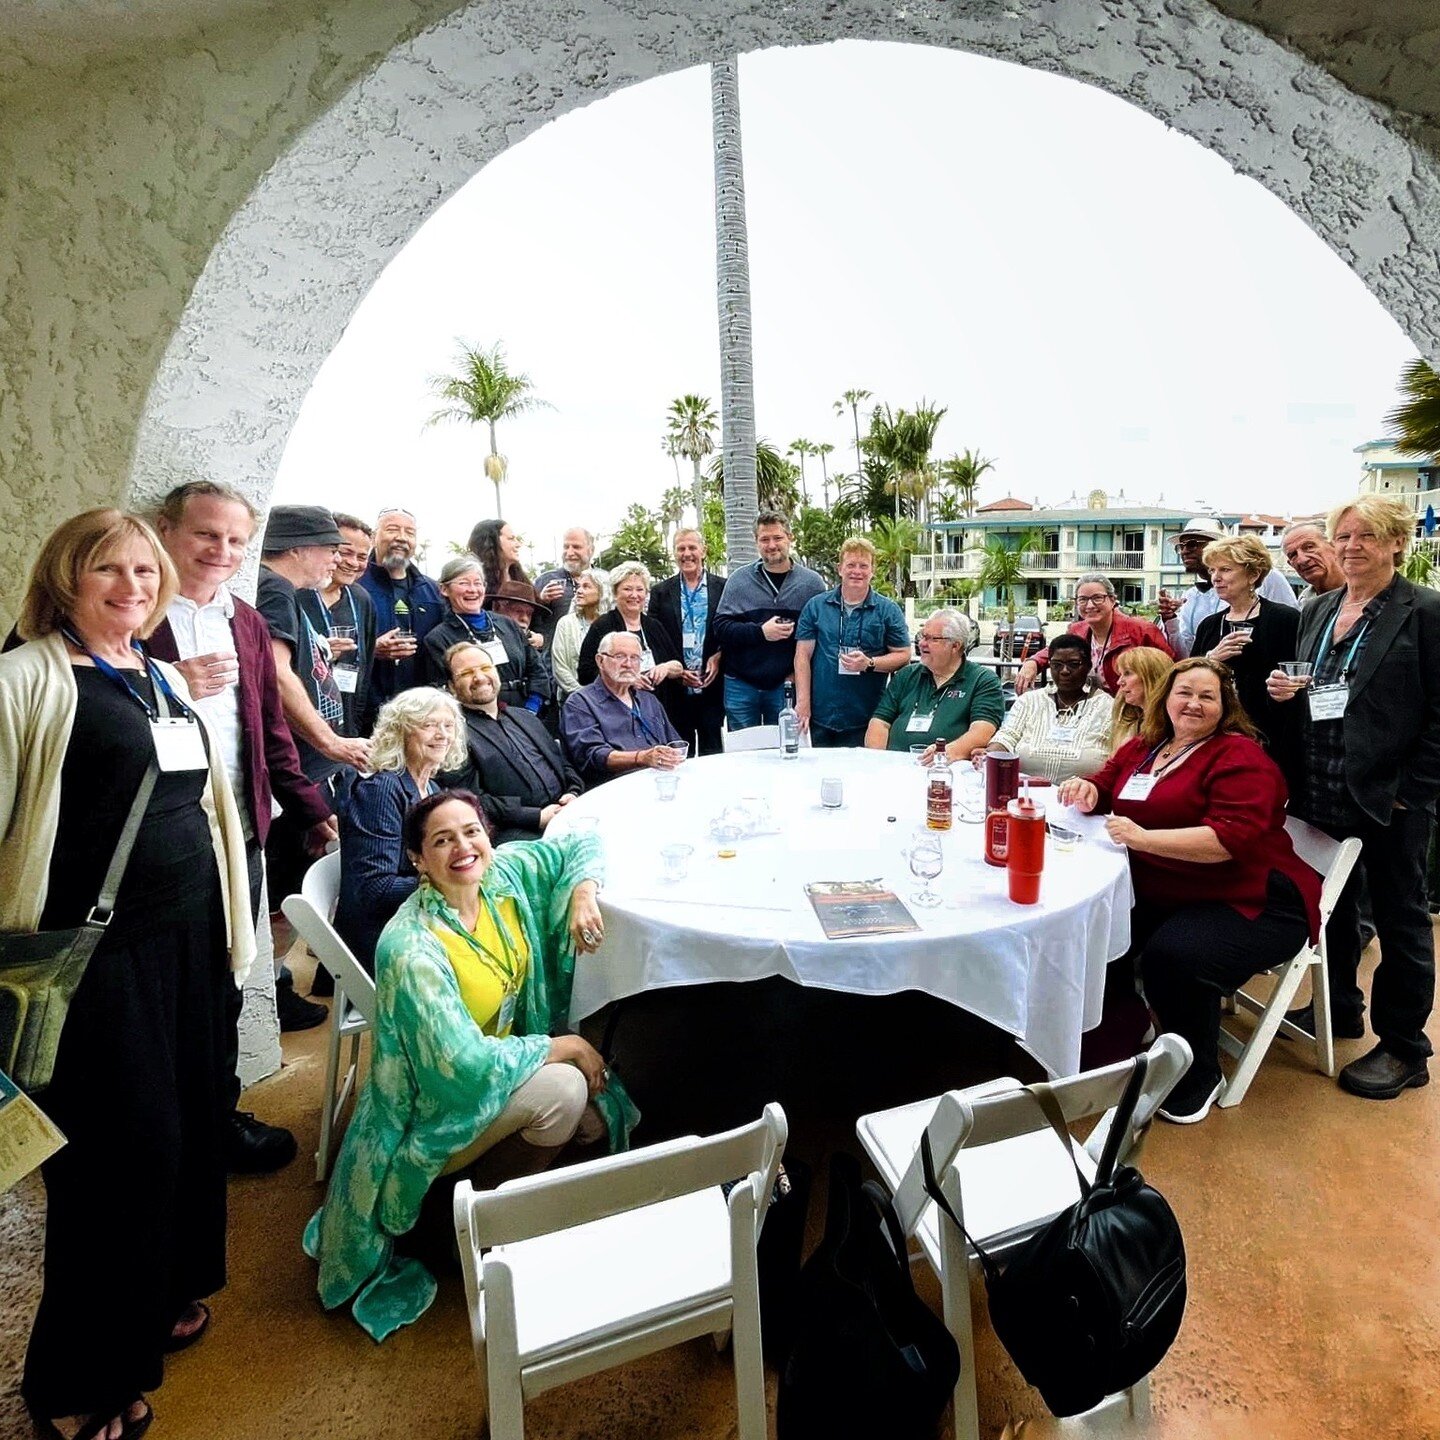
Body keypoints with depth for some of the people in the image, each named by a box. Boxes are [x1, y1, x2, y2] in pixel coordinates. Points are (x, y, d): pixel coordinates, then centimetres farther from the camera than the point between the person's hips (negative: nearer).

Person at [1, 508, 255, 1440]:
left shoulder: (166, 679, 13)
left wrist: (228, 916, 21)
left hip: (189, 932, 7)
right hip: (96, 946, -7)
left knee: (191, 1116, 16)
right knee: (128, 1142, 2)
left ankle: (165, 1295, 40)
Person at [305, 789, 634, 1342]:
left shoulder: (504, 873, -12)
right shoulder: (412, 948, -30)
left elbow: (579, 844, 4)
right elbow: (466, 1065, -32)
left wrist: (582, 893, -17)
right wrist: (565, 1046, -22)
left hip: (503, 1060, 7)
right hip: (438, 1116, -7)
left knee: (599, 1108, -8)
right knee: (563, 1090, -27)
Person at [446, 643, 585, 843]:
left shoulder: (524, 716, 24)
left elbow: (564, 764, 25)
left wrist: (574, 794, 2)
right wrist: (538, 817, -14)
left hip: (567, 815, 7)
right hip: (516, 831, -7)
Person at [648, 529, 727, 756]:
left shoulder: (723, 587, 4)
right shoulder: (661, 592, 6)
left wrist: (719, 658, -12)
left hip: (712, 687, -1)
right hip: (675, 690, 1)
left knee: (712, 752, 5)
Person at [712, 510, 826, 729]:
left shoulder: (812, 582, 2)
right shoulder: (739, 580, 2)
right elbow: (721, 627, -4)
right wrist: (760, 632, -17)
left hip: (785, 685, 0)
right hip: (741, 685, 0)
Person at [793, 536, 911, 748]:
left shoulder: (889, 610, 5)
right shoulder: (816, 606, 7)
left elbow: (903, 655, 4)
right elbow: (803, 655, 4)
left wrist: (869, 663, -15)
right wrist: (802, 703, -3)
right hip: (821, 717, 1)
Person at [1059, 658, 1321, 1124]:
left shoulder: (1240, 757, -11)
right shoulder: (1144, 748, 10)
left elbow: (1232, 837, -24)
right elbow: (1105, 787, 21)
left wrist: (1144, 838, -30)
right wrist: (1086, 790, -4)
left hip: (1251, 904, -6)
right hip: (1159, 894, 6)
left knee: (1174, 956, -31)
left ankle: (1200, 1075, -2)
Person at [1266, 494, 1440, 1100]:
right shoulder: (1315, 611, 10)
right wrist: (1281, 690, -3)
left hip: (1389, 797, -6)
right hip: (1321, 793, 6)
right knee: (1330, 904, 18)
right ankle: (1339, 1008, 36)